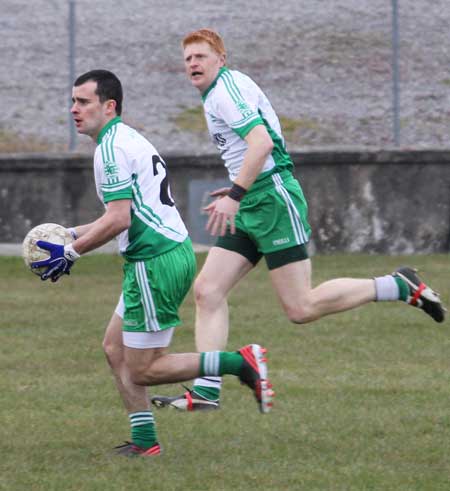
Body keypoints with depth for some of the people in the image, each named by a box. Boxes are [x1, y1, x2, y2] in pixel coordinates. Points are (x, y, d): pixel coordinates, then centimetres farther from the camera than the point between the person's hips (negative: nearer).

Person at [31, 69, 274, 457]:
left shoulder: (111, 147, -13)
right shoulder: (128, 139, 18)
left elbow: (118, 219, -21)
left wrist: (70, 253, -13)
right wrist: (72, 234, 22)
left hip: (156, 263, -10)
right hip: (174, 251, 10)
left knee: (143, 370, -5)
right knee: (115, 348, 16)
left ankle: (240, 363, -11)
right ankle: (144, 441, 16)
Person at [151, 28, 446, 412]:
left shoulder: (228, 88, -11)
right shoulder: (216, 94, 20)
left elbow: (262, 142, -25)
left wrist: (235, 195, -28)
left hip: (273, 200, -10)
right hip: (251, 208, 10)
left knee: (301, 309, -11)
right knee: (207, 291, -1)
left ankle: (400, 287, 0)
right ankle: (206, 391, -5)